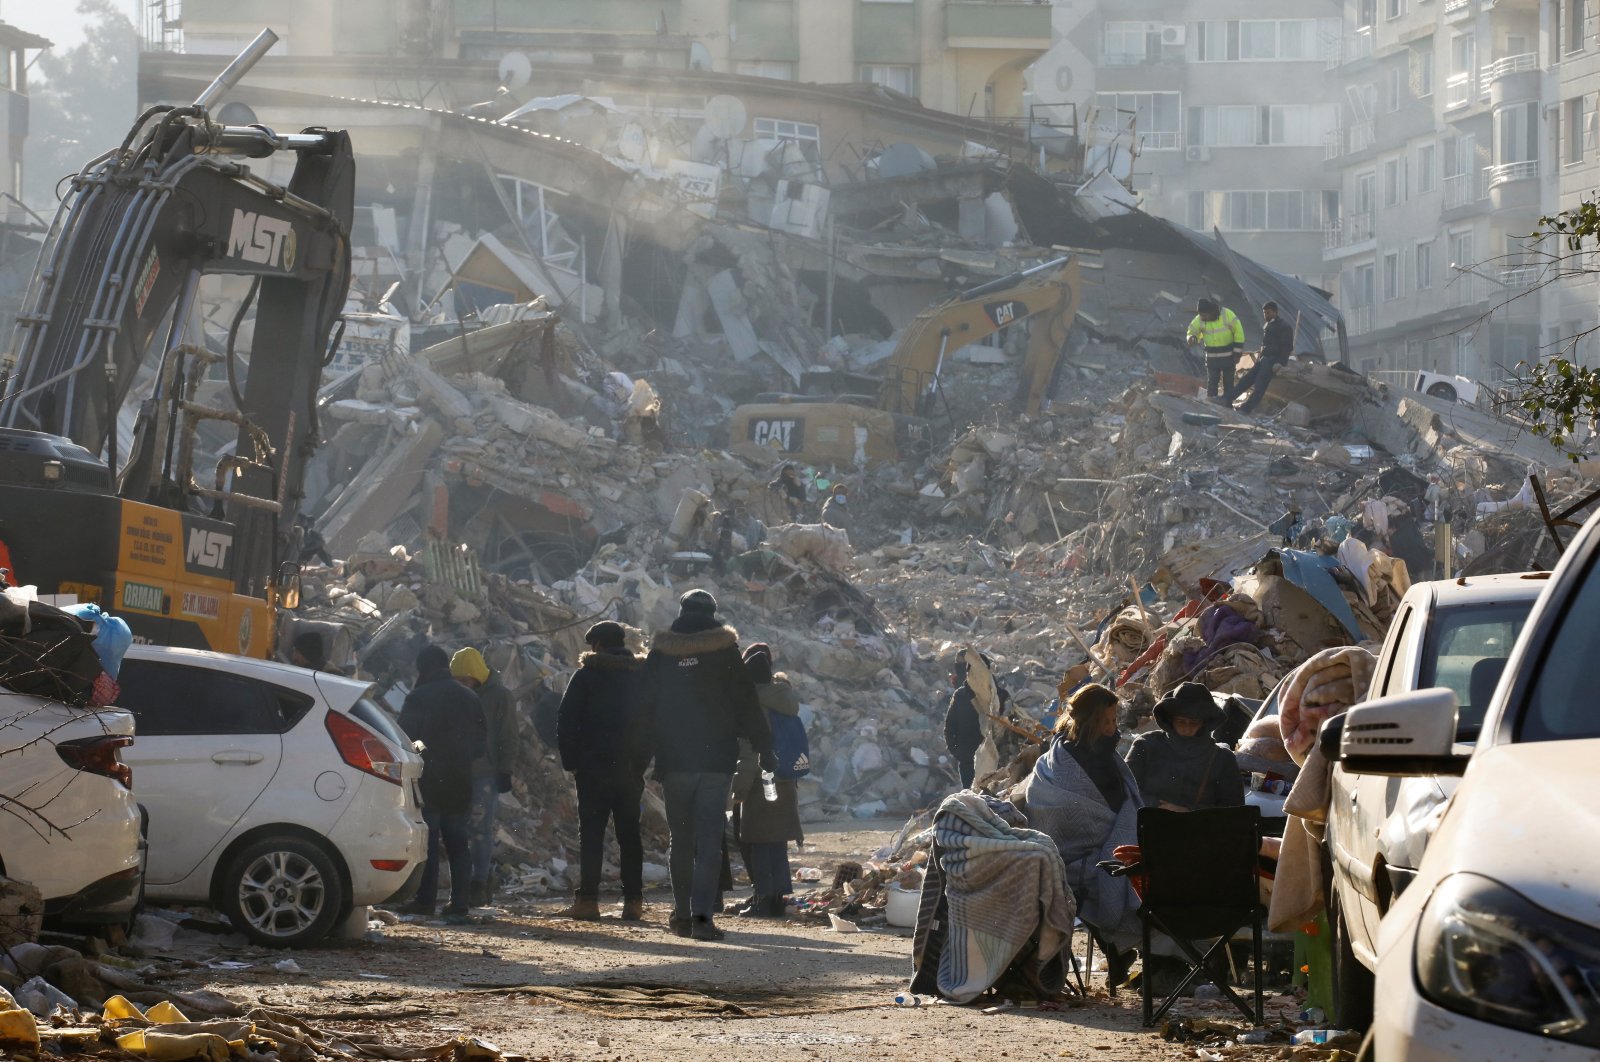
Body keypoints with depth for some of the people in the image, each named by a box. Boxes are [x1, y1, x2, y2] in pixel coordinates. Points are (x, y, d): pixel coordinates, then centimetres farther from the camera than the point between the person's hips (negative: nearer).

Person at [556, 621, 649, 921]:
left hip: (594, 768, -4)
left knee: (591, 833, -2)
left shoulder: (586, 675, -4)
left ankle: (587, 900, -7)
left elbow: (566, 722, -7)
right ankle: (633, 901, 5)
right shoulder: (643, 677, 9)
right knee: (629, 834, 8)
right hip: (631, 770, 4)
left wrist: (570, 762, 0)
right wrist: (642, 760, 10)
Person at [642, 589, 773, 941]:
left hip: (674, 762, 2)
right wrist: (764, 750, 5)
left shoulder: (660, 654, 4)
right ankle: (702, 915, -16)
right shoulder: (725, 651, -1)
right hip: (717, 760, -2)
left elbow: (646, 707, 8)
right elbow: (747, 705, 0)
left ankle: (682, 913, 15)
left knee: (679, 840, 13)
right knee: (710, 840, -4)